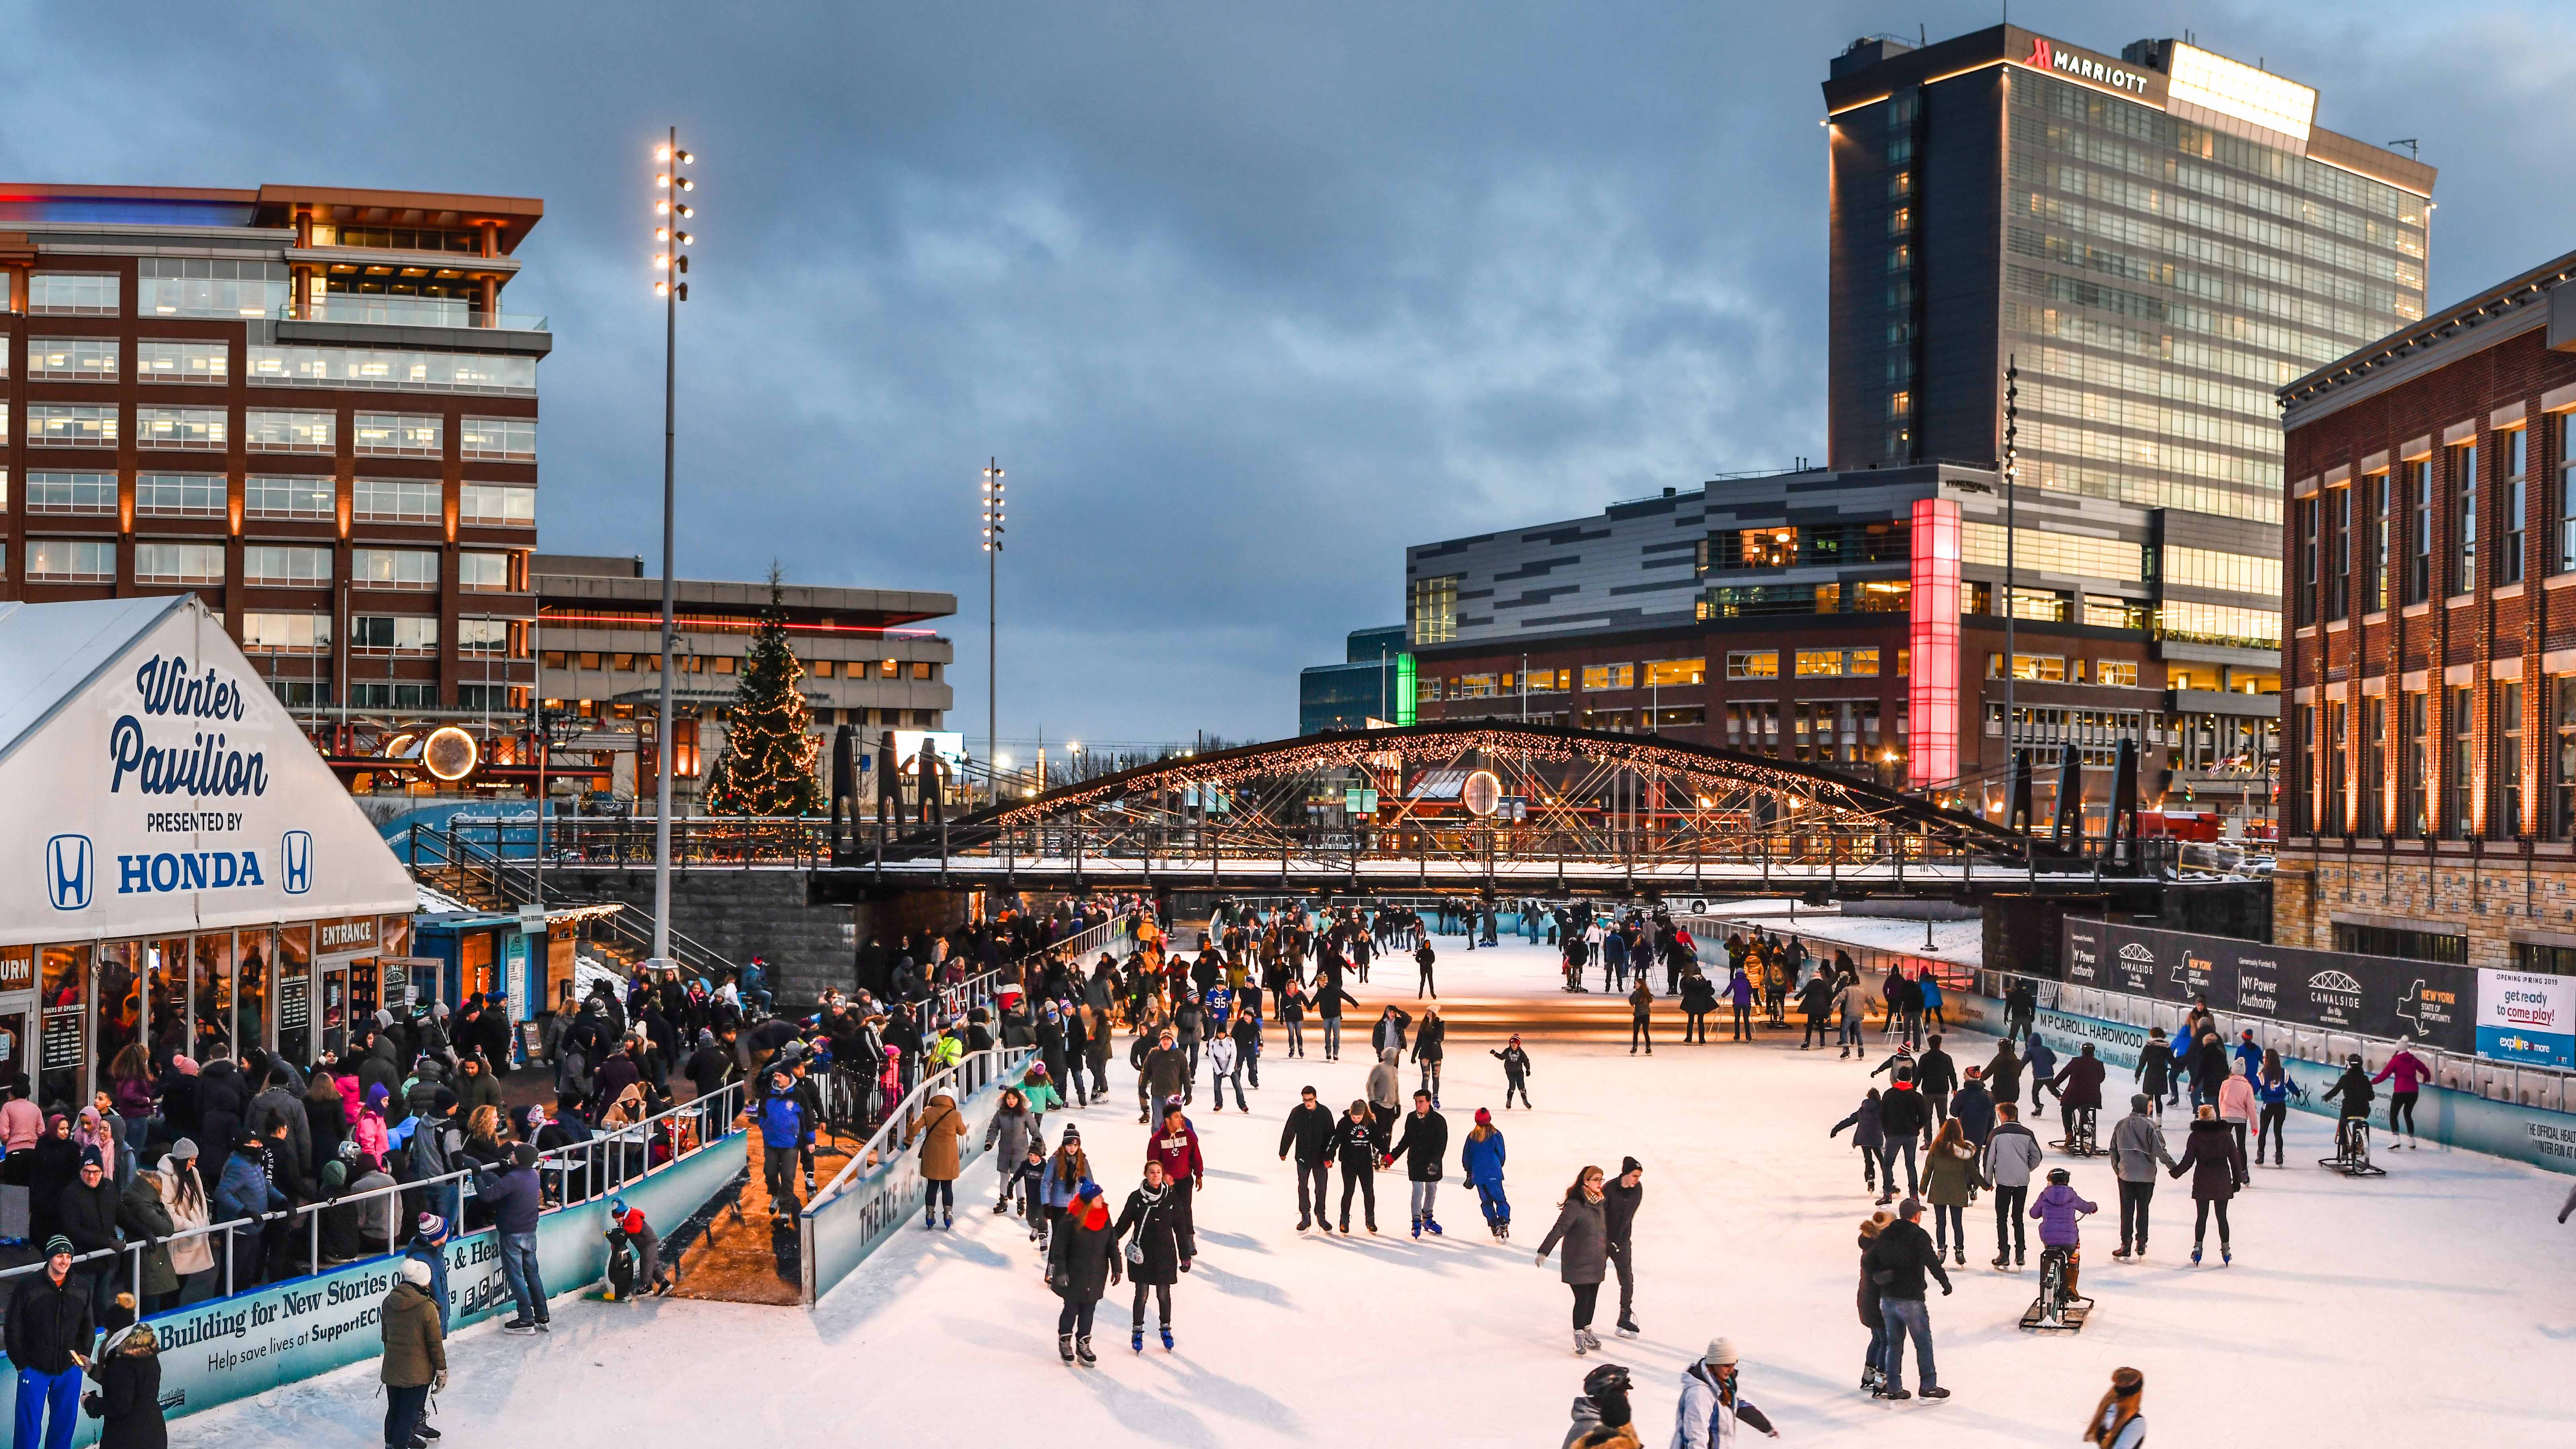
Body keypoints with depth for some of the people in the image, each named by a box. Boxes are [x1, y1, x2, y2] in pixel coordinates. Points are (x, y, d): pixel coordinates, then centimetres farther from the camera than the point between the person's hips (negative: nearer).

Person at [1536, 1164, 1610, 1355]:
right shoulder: (1574, 1206, -19)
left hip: (1596, 1262, 7)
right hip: (1578, 1262, -7)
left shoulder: (1600, 1203, 5)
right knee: (1582, 1299, -5)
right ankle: (1579, 1336, 11)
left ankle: (1587, 1331, 31)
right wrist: (1544, 1251, -30)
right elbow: (1559, 1229, -24)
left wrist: (1607, 1251, 30)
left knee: (1592, 1297, 13)